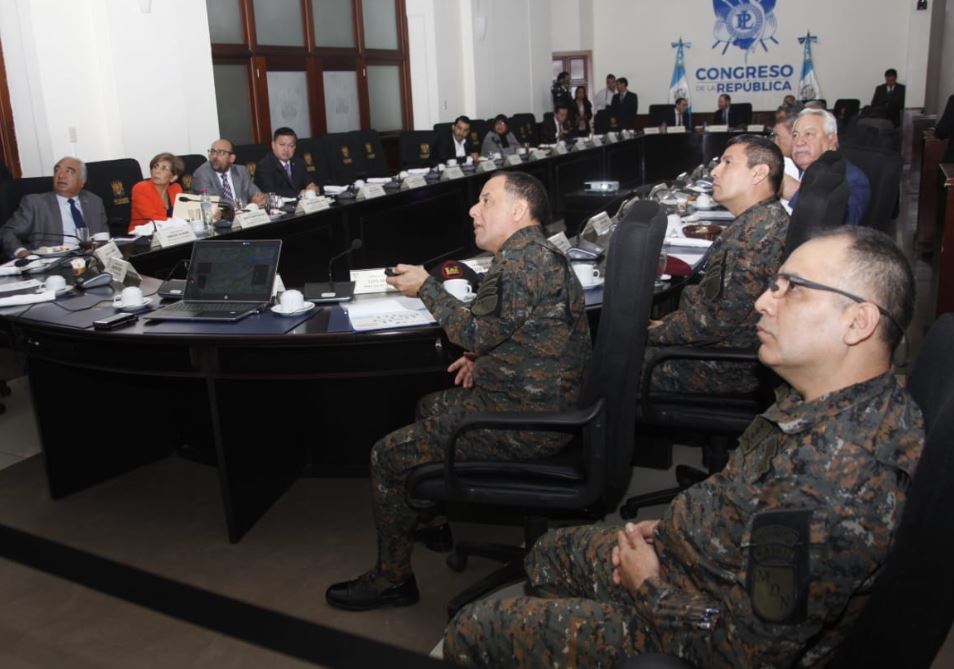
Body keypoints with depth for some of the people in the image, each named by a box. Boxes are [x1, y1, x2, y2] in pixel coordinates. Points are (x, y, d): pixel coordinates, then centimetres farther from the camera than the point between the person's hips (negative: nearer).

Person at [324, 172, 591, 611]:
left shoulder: (522, 260, -22)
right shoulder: (537, 253, 12)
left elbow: (473, 332, -17)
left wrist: (426, 287, -4)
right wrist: (483, 358, 8)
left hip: (525, 421, -11)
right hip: (536, 398, 11)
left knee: (388, 456, -3)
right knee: (429, 407, 28)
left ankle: (392, 579, 13)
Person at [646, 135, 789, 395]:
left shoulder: (760, 229, -24)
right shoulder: (763, 220, 12)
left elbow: (715, 319, -26)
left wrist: (652, 333, -13)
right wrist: (669, 323, 6)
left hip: (727, 370, -10)